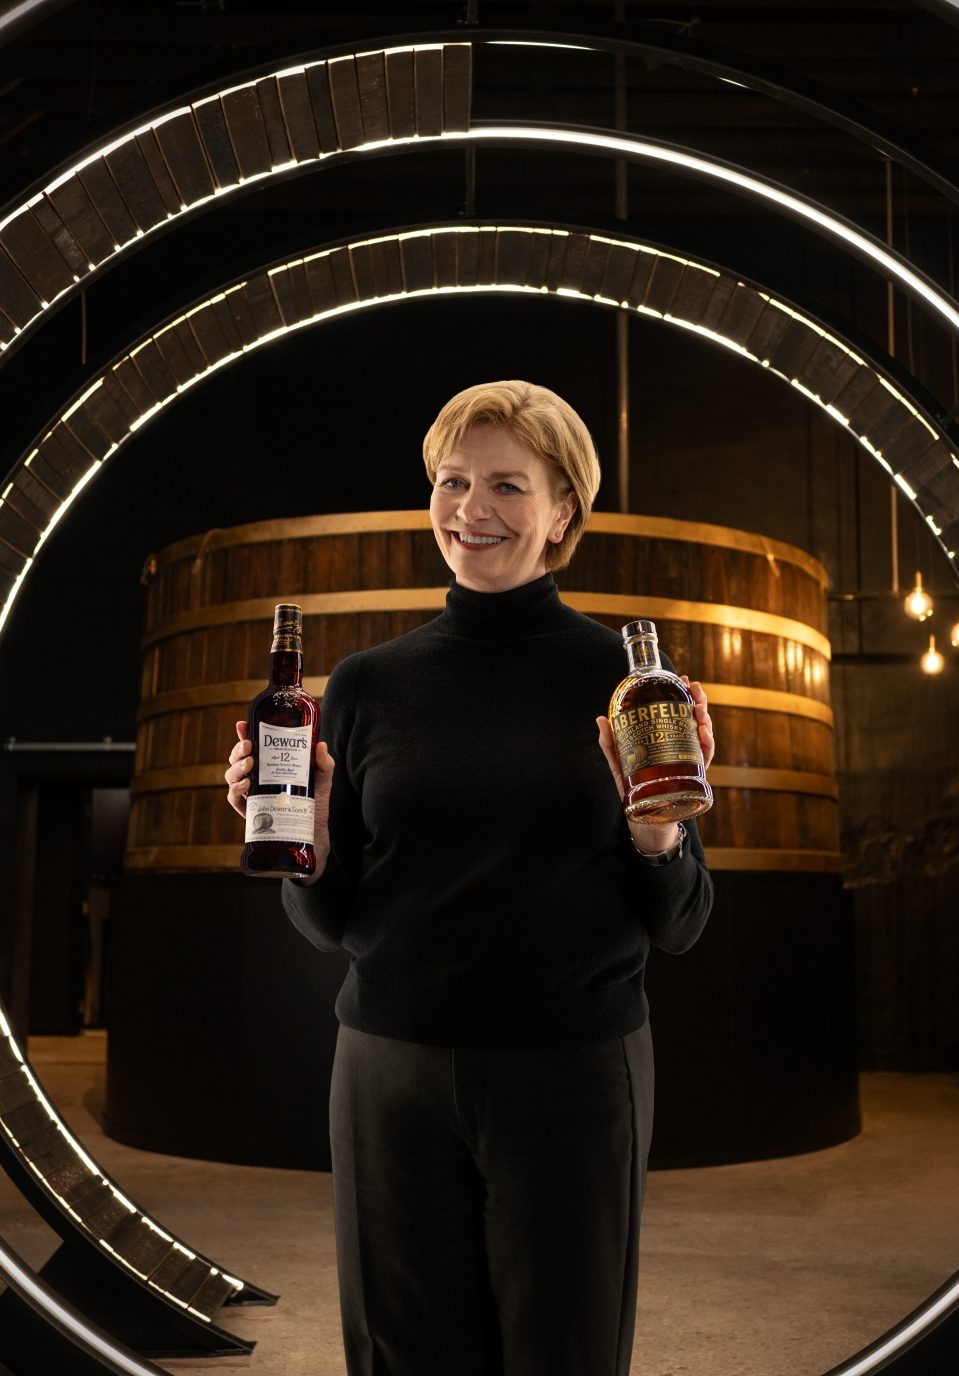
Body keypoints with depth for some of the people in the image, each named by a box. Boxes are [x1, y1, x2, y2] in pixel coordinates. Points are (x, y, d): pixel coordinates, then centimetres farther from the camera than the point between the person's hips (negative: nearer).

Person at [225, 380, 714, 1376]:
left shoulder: (623, 678, -3)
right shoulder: (367, 685, 2)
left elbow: (678, 928, 0)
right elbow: (332, 924, 6)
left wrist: (659, 825, -18)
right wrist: (302, 835, -13)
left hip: (575, 1075, -1)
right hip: (393, 1076, 2)